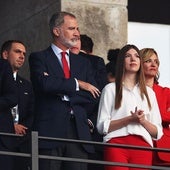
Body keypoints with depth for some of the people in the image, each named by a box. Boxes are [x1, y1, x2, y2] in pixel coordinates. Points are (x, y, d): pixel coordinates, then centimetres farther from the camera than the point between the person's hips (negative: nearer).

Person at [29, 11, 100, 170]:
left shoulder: (83, 62, 21)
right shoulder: (38, 58, 6)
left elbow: (94, 96, 9)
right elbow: (45, 84, -13)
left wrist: (64, 93, -4)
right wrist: (77, 84, -5)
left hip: (79, 131, 4)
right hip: (49, 131, -4)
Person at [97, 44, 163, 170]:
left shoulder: (149, 92, 21)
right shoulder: (111, 89, 11)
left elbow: (158, 132, 17)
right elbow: (102, 126, 2)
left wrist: (143, 121, -3)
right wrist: (130, 119, -9)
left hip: (143, 146, 3)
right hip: (117, 144, -3)